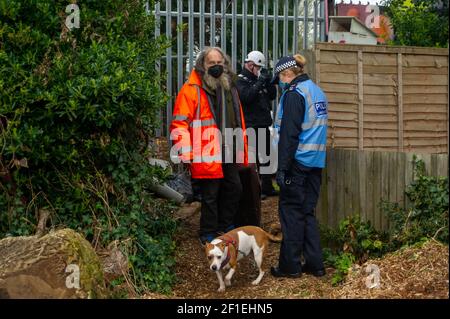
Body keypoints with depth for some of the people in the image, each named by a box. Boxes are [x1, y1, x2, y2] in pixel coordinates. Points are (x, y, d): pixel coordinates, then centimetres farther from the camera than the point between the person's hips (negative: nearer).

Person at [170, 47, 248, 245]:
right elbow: (180, 123, -14)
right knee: (210, 195, 1)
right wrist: (185, 153, -22)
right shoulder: (192, 90, -9)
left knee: (234, 189, 16)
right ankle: (208, 234, 16)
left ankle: (225, 227, 33)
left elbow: (239, 120, 22)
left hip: (230, 153, 7)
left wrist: (243, 149, 19)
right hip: (207, 156, -7)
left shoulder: (230, 87, 14)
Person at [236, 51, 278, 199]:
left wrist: (268, 81, -1)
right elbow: (246, 96, -25)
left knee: (266, 157, 15)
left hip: (263, 124, 9)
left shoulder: (258, 79, 17)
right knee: (252, 158, -6)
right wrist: (260, 82, -23)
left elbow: (272, 95, 16)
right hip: (250, 125, -9)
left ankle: (267, 188, 24)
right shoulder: (240, 80, -7)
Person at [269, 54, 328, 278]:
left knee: (291, 212, 0)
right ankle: (315, 264, 11)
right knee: (308, 212, 12)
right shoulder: (317, 92, 15)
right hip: (316, 162, 8)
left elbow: (289, 134, -17)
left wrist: (282, 168, -16)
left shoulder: (293, 94, -12)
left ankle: (290, 265, 4)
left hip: (298, 161, -8)